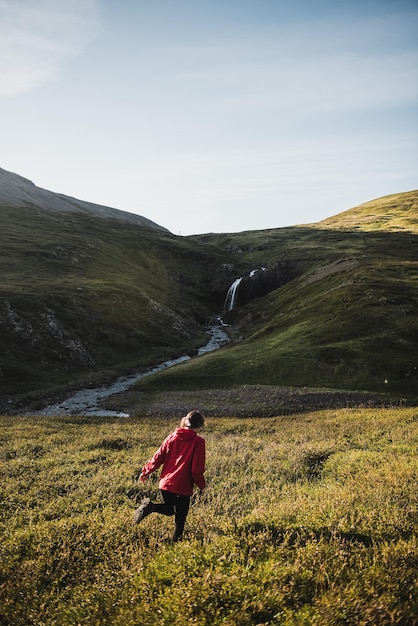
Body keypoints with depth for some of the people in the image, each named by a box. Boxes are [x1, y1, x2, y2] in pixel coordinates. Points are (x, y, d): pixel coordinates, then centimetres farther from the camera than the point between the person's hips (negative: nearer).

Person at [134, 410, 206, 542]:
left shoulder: (172, 437, 2)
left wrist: (146, 471, 18)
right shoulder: (198, 442, -10)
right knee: (180, 518, 14)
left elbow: (158, 457, 4)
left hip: (165, 482, 4)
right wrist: (201, 485, 3)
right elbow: (197, 469, -12)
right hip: (183, 487, -4)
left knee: (169, 510, 24)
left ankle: (150, 506, -3)